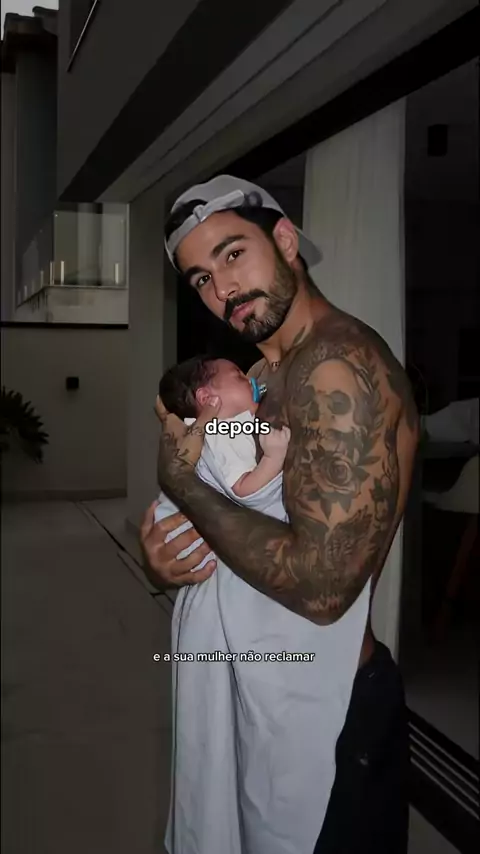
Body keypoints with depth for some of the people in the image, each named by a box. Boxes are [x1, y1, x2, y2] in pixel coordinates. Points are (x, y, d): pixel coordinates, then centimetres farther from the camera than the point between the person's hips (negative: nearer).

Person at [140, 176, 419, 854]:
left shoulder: (339, 364, -23)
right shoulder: (269, 369, 8)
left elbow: (321, 585, -30)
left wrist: (181, 480, -19)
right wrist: (162, 548, -8)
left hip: (314, 711, -8)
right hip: (243, 685, 9)